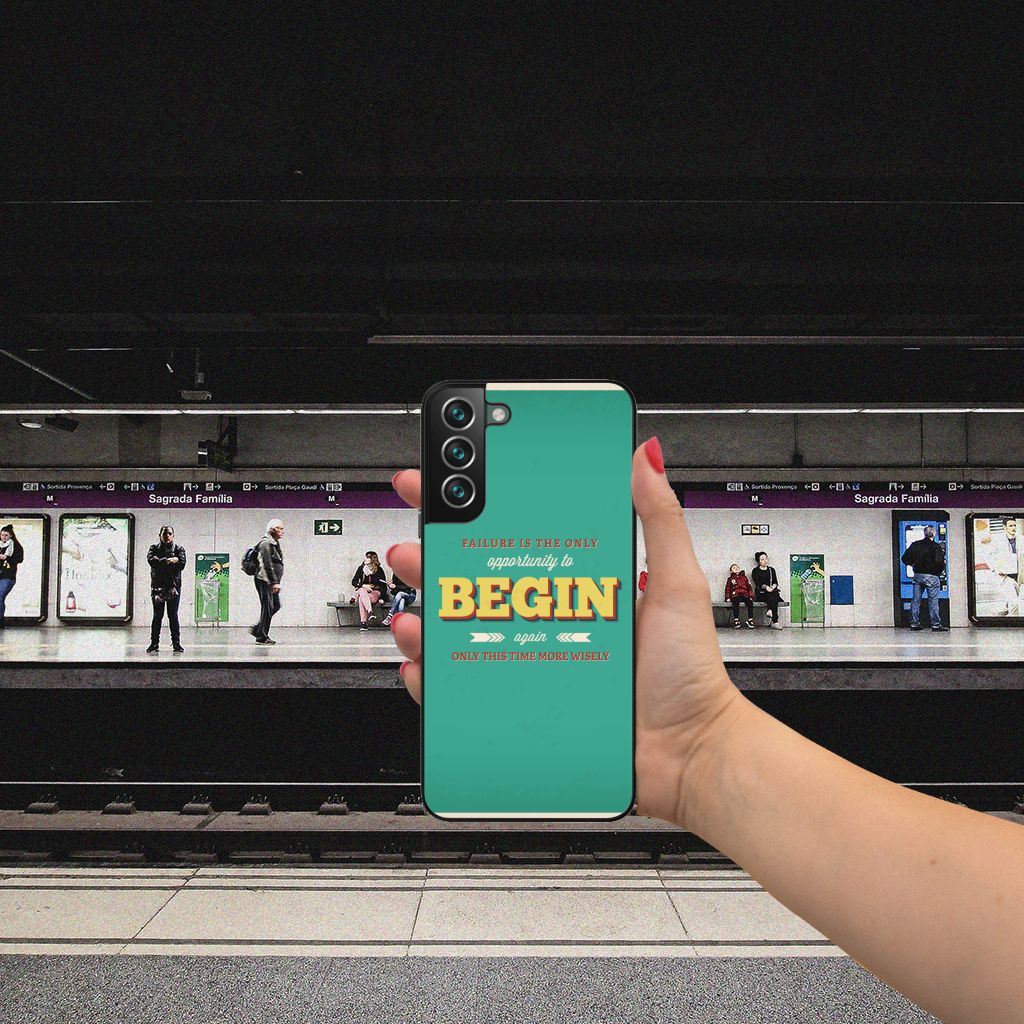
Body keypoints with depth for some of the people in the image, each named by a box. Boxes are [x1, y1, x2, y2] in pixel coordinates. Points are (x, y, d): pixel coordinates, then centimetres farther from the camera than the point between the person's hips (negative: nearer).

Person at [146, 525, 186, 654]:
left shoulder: (179, 549, 8)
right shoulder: (154, 547, 10)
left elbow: (181, 565, -8)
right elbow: (151, 560, -10)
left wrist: (161, 562, -8)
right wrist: (169, 561, -15)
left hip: (174, 586, -1)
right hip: (157, 586, 1)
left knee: (173, 616, 1)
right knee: (157, 616, 4)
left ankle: (176, 644, 4)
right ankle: (154, 643, 9)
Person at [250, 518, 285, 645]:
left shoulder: (275, 543, 17)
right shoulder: (265, 543, -15)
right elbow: (268, 565, -22)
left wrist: (276, 582, 21)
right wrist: (275, 582, -25)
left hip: (271, 582, 10)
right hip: (264, 581, -10)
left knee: (276, 606, 13)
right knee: (267, 608, -6)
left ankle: (257, 629, 22)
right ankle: (262, 637, 3)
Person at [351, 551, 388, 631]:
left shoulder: (379, 570, 2)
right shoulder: (361, 568, 8)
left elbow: (384, 585, 4)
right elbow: (354, 582, 5)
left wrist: (382, 598, -8)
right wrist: (363, 585, -14)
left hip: (375, 593, -2)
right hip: (362, 591, 2)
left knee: (361, 599, -34)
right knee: (362, 591, -36)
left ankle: (363, 623, -43)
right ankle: (370, 612, -52)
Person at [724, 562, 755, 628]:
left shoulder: (744, 577, 24)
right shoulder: (730, 579, 21)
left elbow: (749, 587, 19)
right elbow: (727, 588, 15)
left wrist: (751, 596, 5)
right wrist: (728, 597, 0)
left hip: (744, 595, 1)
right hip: (735, 595, -1)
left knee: (750, 602, -31)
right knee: (736, 602, -36)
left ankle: (750, 620, -29)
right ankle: (736, 620, -37)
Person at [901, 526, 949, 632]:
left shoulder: (916, 545, 5)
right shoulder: (936, 547, -9)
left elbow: (905, 558, 4)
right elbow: (939, 562, -18)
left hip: (917, 575, 4)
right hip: (931, 576, -4)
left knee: (915, 600, 9)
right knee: (933, 601, -1)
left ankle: (914, 623, 12)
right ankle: (936, 624, 0)